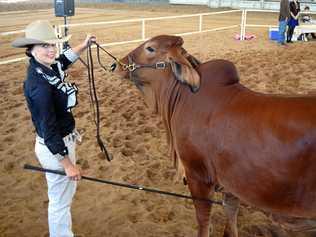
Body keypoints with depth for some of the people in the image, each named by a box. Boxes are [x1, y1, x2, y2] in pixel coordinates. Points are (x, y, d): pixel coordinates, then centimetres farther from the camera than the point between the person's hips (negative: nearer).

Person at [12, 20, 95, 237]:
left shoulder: (49, 68, -2)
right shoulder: (39, 84, -28)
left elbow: (64, 60, 25)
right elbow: (49, 129, -27)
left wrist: (85, 45, 22)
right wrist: (68, 164, -23)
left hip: (63, 140, 10)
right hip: (55, 147, -10)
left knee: (66, 193, 28)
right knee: (60, 202, 9)